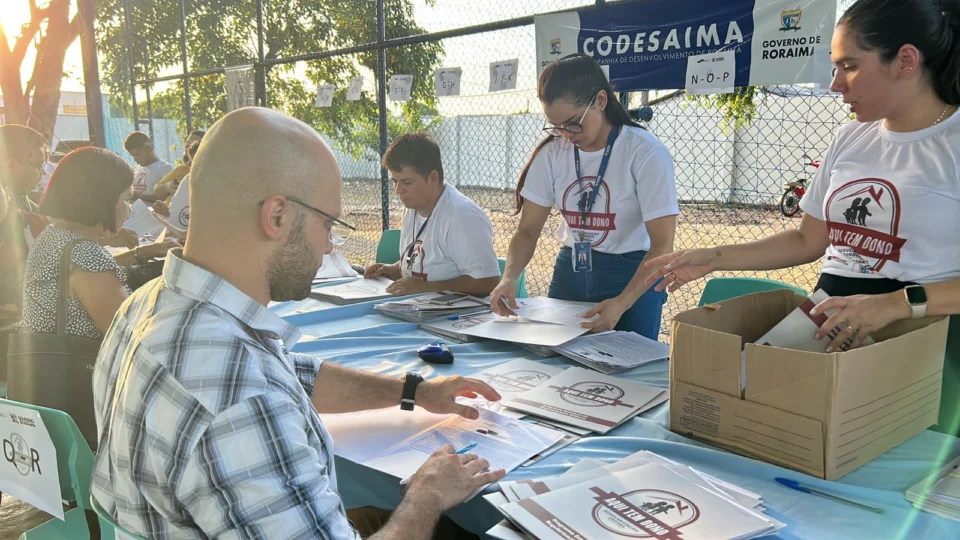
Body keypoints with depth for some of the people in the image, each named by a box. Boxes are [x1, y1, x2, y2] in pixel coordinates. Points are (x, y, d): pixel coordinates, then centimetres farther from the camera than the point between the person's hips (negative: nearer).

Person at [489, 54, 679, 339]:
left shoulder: (646, 153, -16)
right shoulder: (552, 152, -4)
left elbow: (662, 245, -17)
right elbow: (527, 230, -1)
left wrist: (622, 303, -31)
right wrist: (509, 277, -20)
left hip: (632, 276, -3)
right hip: (569, 271, 4)